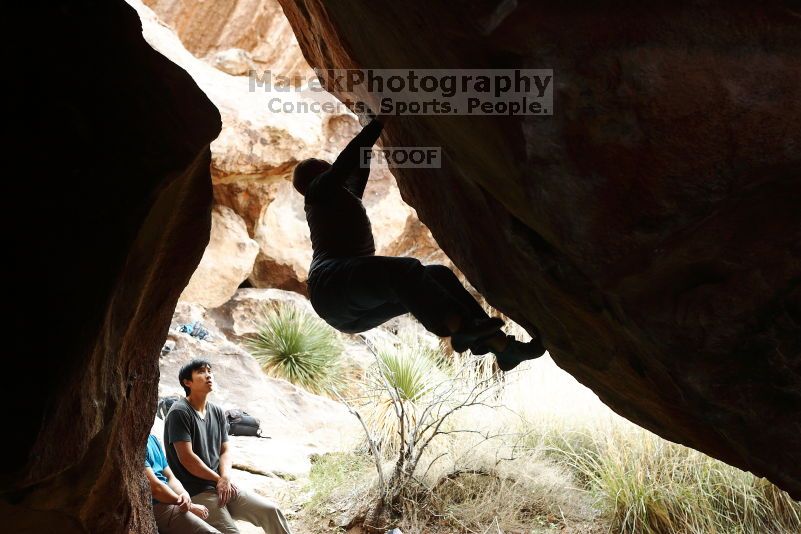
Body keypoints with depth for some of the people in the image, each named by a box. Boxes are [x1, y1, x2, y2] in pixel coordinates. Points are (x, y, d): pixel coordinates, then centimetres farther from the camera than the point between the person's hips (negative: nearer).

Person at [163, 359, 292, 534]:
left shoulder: (217, 412, 12)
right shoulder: (179, 413, -11)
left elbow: (225, 450, 11)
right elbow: (186, 458, -16)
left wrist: (225, 478, -10)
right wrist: (219, 479, -8)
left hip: (223, 486, 7)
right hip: (196, 493, -7)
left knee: (270, 511, -7)